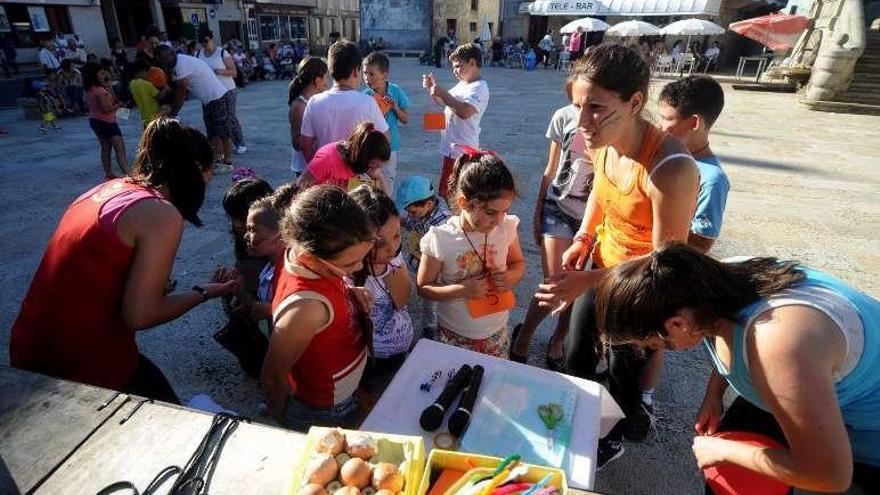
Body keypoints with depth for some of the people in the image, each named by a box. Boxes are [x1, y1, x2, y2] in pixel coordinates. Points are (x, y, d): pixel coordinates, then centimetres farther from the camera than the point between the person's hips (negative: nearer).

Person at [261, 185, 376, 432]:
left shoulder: (303, 251, -19)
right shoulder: (306, 309, -41)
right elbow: (273, 377, -25)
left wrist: (350, 292, -14)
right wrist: (282, 419, -6)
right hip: (325, 416, -7)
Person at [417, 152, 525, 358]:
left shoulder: (507, 228, -15)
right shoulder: (441, 240, -23)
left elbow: (518, 263, 5)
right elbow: (423, 288, -11)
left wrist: (512, 277, -18)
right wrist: (461, 290, -26)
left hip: (497, 332, 3)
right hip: (454, 336, -3)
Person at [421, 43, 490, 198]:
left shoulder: (479, 88, -16)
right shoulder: (462, 85, 14)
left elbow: (464, 111, -32)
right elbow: (444, 102, 26)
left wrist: (442, 93, -25)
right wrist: (433, 88, 7)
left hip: (461, 150, -10)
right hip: (452, 148, 10)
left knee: (448, 195, -5)